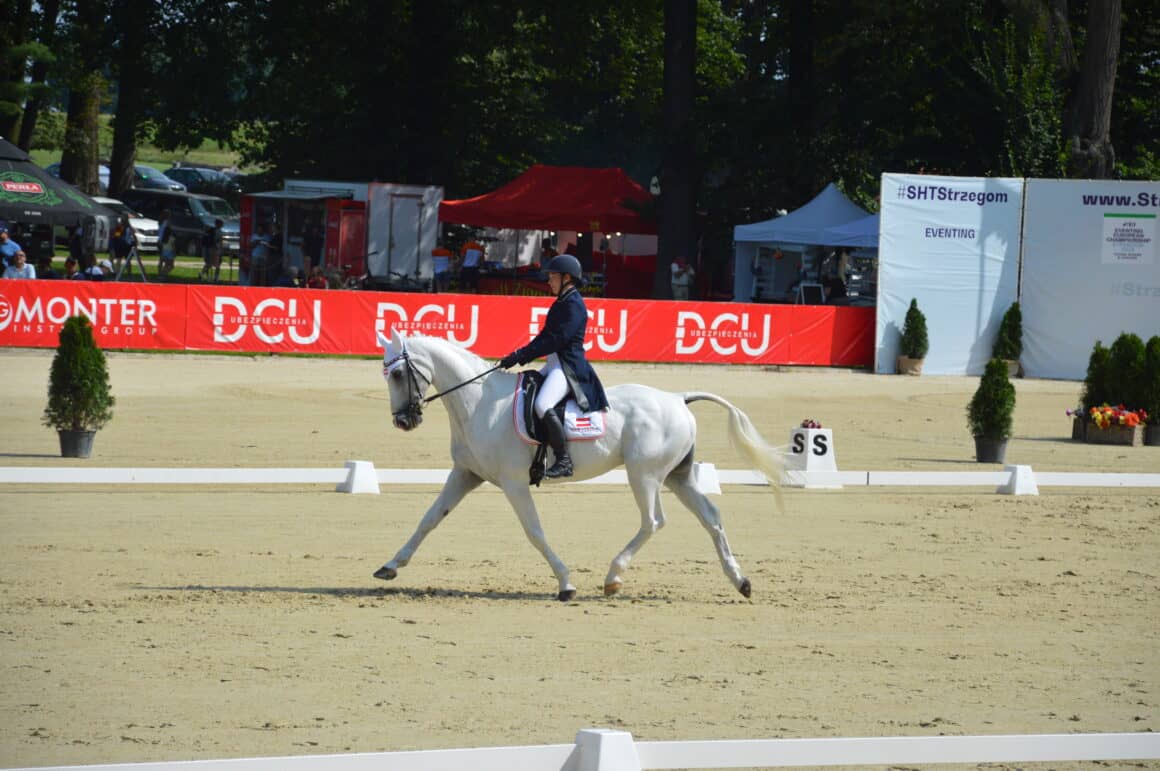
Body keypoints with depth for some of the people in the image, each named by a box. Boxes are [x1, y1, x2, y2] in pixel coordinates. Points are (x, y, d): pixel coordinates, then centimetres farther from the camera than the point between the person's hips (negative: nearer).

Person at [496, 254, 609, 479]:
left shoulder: (574, 305, -14)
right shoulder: (562, 303, 18)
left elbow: (556, 340, -21)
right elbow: (546, 335, 20)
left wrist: (520, 356, -22)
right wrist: (521, 355, 9)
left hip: (568, 366, -11)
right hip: (554, 364, 11)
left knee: (543, 405, -31)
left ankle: (564, 461, -29)